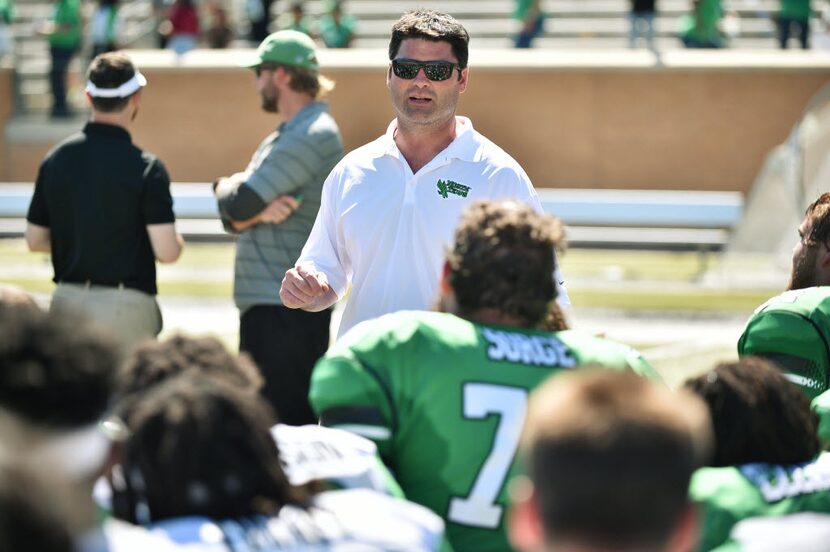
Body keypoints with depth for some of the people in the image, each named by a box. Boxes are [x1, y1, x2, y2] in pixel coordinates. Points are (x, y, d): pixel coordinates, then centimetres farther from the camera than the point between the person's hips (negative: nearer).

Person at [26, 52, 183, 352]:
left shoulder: (55, 159, 3)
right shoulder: (145, 167, -12)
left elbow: (35, 240, 9)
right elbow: (166, 251, -14)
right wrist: (177, 242, 9)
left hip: (67, 301, 5)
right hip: (125, 304, -5)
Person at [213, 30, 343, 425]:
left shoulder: (312, 136, -14)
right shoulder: (284, 137, 19)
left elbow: (238, 205, -18)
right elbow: (235, 218, 11)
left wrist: (225, 188, 6)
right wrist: (259, 211, -12)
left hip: (286, 308, -11)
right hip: (267, 303, 11)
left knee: (284, 419, -10)